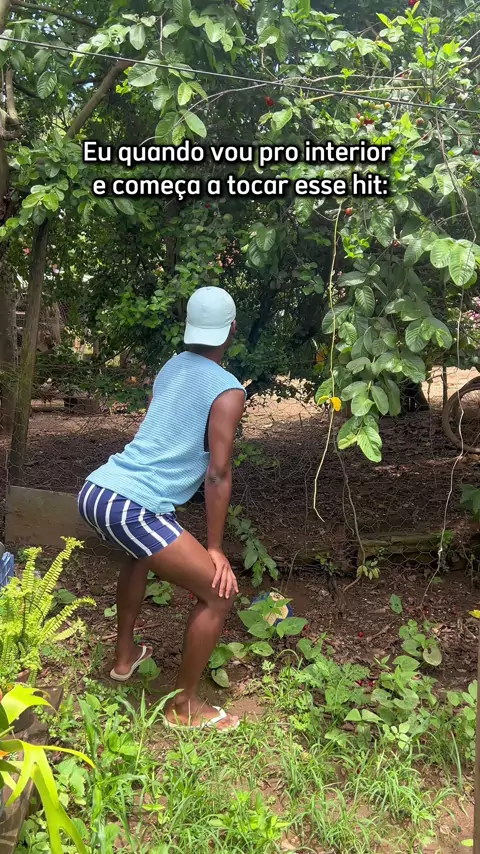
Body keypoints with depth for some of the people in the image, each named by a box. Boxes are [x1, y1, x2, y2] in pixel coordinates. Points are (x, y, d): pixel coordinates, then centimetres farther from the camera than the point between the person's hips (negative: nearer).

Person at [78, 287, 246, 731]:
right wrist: (215, 548, 1)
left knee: (144, 555, 37)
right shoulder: (228, 391, -7)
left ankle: (124, 656, 50)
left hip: (96, 490, 9)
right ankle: (183, 706, 18)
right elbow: (218, 475, -8)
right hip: (130, 507, -9)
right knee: (218, 593, 3)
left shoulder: (172, 368, 16)